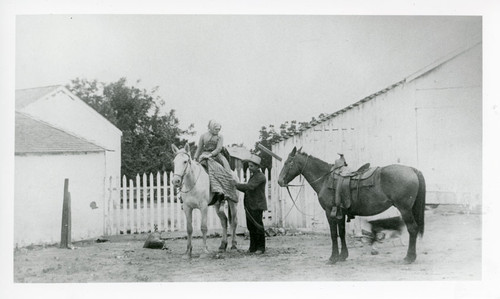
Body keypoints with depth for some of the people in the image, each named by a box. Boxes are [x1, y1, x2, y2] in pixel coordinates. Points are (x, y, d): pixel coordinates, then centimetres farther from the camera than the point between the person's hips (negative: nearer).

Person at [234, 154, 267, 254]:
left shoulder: (260, 177, -13)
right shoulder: (252, 175, 17)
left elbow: (250, 187, -25)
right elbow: (247, 190, 19)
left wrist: (236, 185, -21)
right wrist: (237, 186, 4)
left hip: (257, 206, -9)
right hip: (249, 206, 9)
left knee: (258, 226, -2)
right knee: (250, 227, 11)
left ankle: (261, 247, 7)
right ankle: (253, 247, 19)